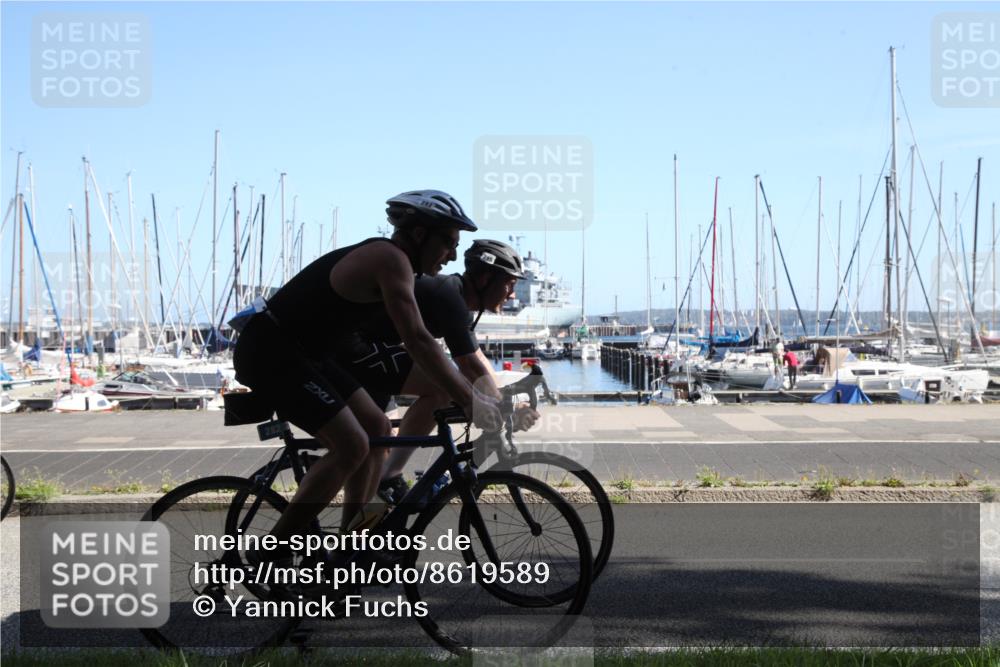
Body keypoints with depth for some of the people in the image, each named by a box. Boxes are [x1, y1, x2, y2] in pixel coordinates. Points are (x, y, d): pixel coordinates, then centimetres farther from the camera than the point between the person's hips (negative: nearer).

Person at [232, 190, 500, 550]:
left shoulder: (380, 258, 13)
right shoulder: (391, 259, -18)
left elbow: (418, 340, 19)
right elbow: (418, 341, -26)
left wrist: (471, 391, 15)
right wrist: (470, 401, -24)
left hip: (303, 353, 10)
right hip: (270, 353, -10)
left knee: (376, 427, 10)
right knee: (352, 446, -16)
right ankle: (268, 558, -7)